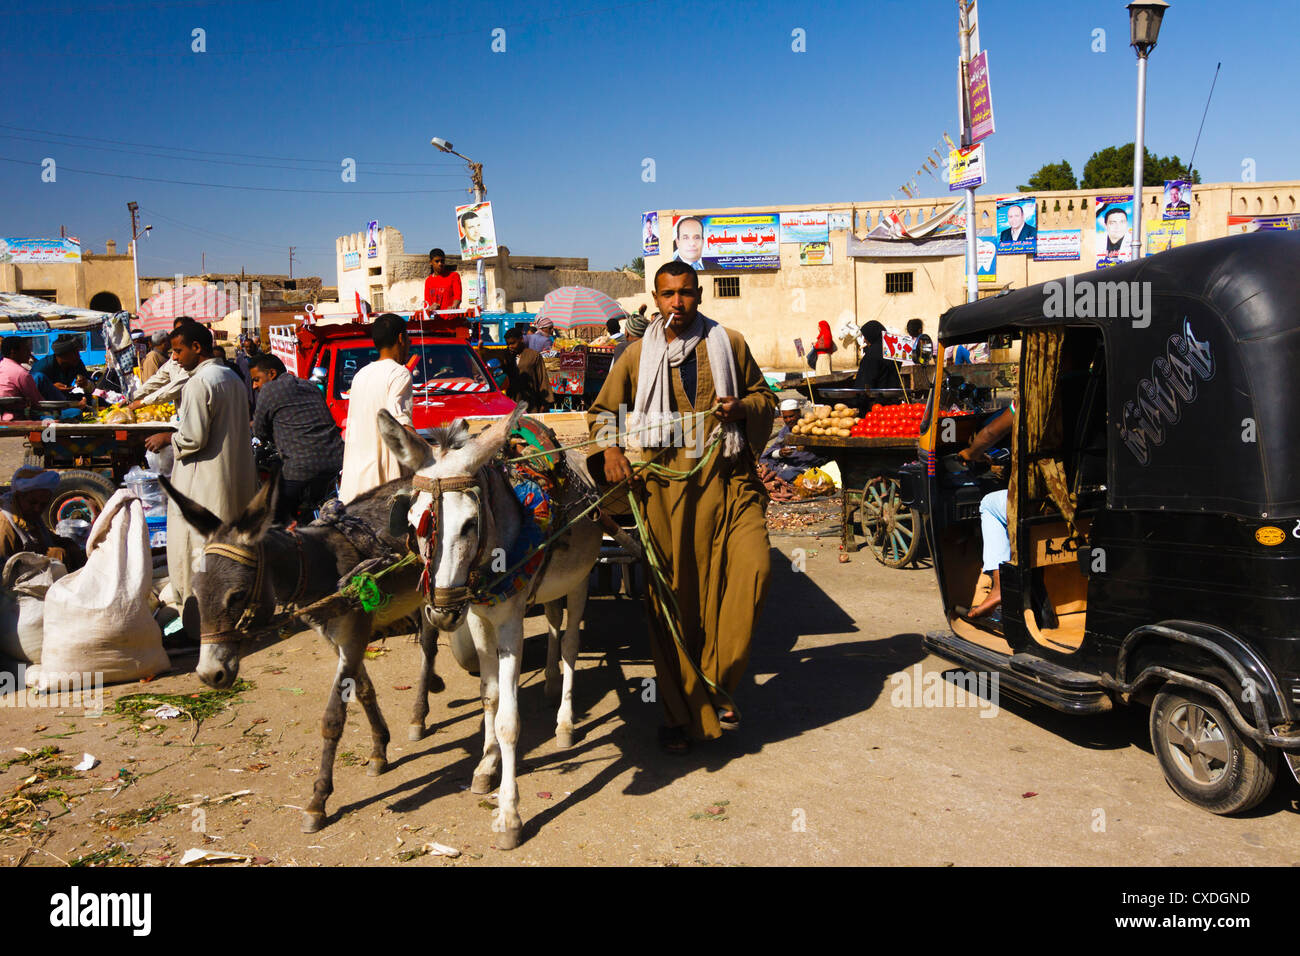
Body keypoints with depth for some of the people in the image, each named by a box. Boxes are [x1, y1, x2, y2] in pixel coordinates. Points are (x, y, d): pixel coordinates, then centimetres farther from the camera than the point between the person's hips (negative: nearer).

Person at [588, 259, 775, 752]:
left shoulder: (729, 344, 13)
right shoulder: (638, 355, 12)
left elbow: (764, 397, 20)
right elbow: (602, 410, 19)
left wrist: (742, 406, -3)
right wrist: (610, 448, -1)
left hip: (727, 476, 0)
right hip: (665, 482, 0)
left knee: (753, 567, -19)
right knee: (674, 595, 1)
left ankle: (718, 681, 0)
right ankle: (681, 711, 14)